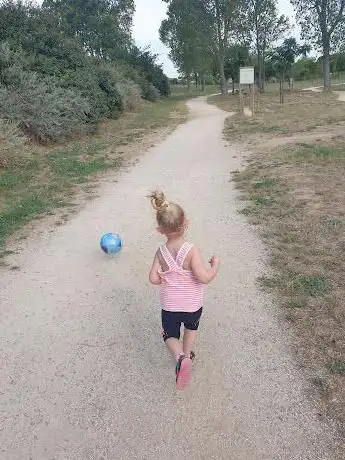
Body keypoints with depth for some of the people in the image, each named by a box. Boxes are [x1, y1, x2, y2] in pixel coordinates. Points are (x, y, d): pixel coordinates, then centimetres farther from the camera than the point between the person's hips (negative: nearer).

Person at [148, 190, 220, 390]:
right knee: (191, 327, 32)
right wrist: (216, 264, -10)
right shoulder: (192, 251, -24)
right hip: (193, 306, -1)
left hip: (169, 306, 1)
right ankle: (187, 355, 43)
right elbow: (204, 278, -28)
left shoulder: (161, 252, -13)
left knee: (170, 335, 19)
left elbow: (154, 279, -14)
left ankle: (180, 358, -9)